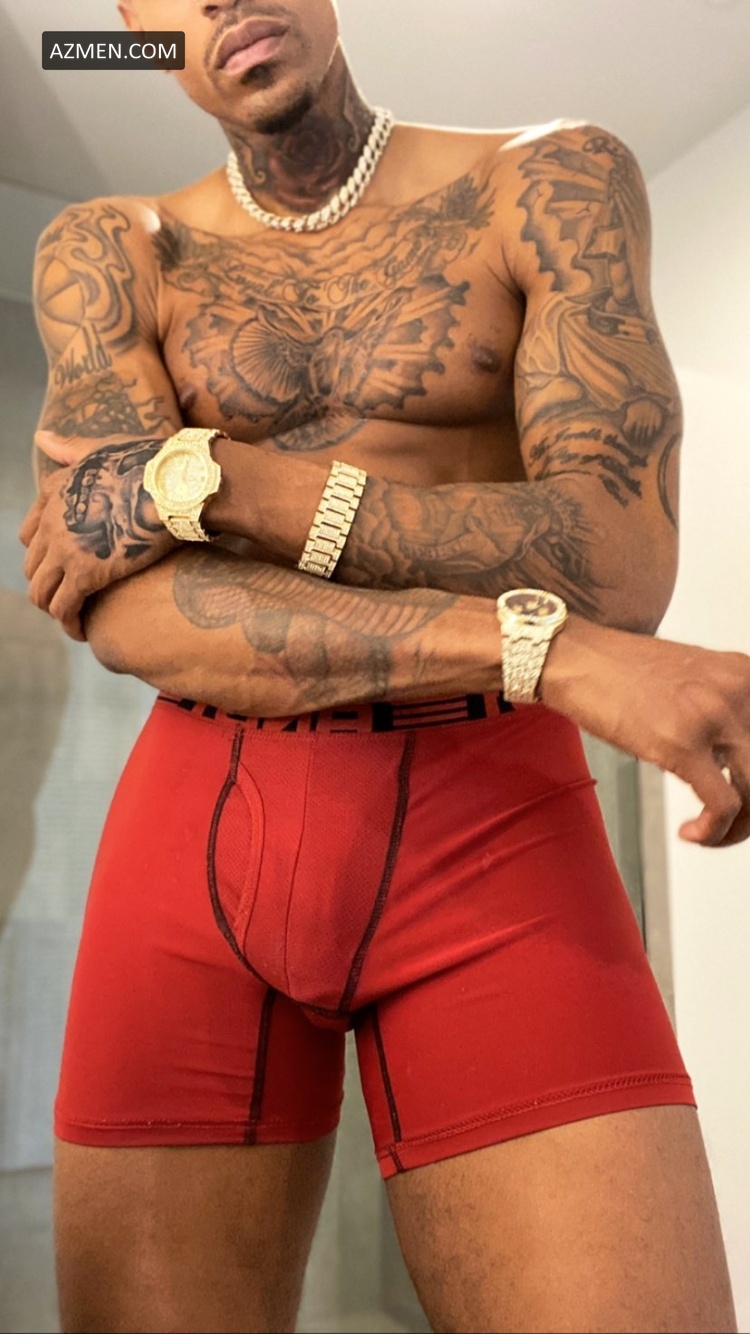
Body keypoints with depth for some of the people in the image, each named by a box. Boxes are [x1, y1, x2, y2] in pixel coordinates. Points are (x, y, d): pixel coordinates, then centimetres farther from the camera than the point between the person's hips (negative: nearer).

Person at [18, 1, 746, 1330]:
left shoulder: (557, 181, 7)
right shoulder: (105, 252, 11)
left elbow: (617, 565, -8)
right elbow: (120, 607, -7)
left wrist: (203, 480, -11)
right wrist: (547, 652, -19)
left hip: (491, 836, -1)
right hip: (189, 838, 2)